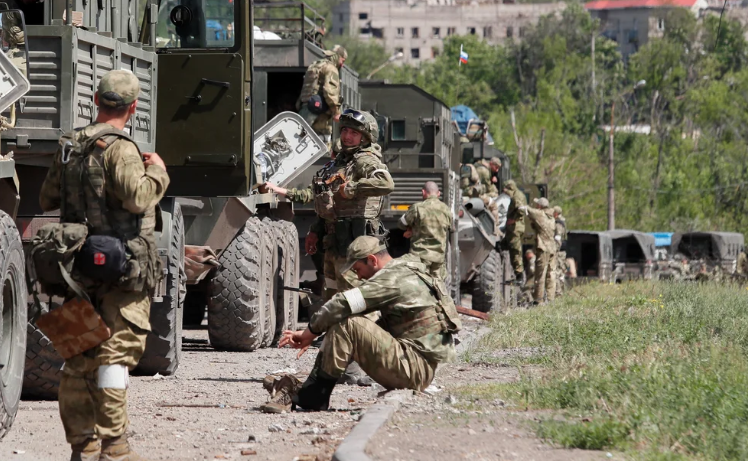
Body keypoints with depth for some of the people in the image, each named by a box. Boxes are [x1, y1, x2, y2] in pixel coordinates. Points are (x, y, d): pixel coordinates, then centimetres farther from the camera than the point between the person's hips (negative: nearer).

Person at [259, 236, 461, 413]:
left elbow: (344, 303, -20)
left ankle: (309, 397, -16)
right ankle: (308, 391, 2)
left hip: (414, 369, -11)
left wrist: (310, 332, -8)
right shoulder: (407, 273, 20)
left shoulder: (393, 277, -13)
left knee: (347, 326, -20)